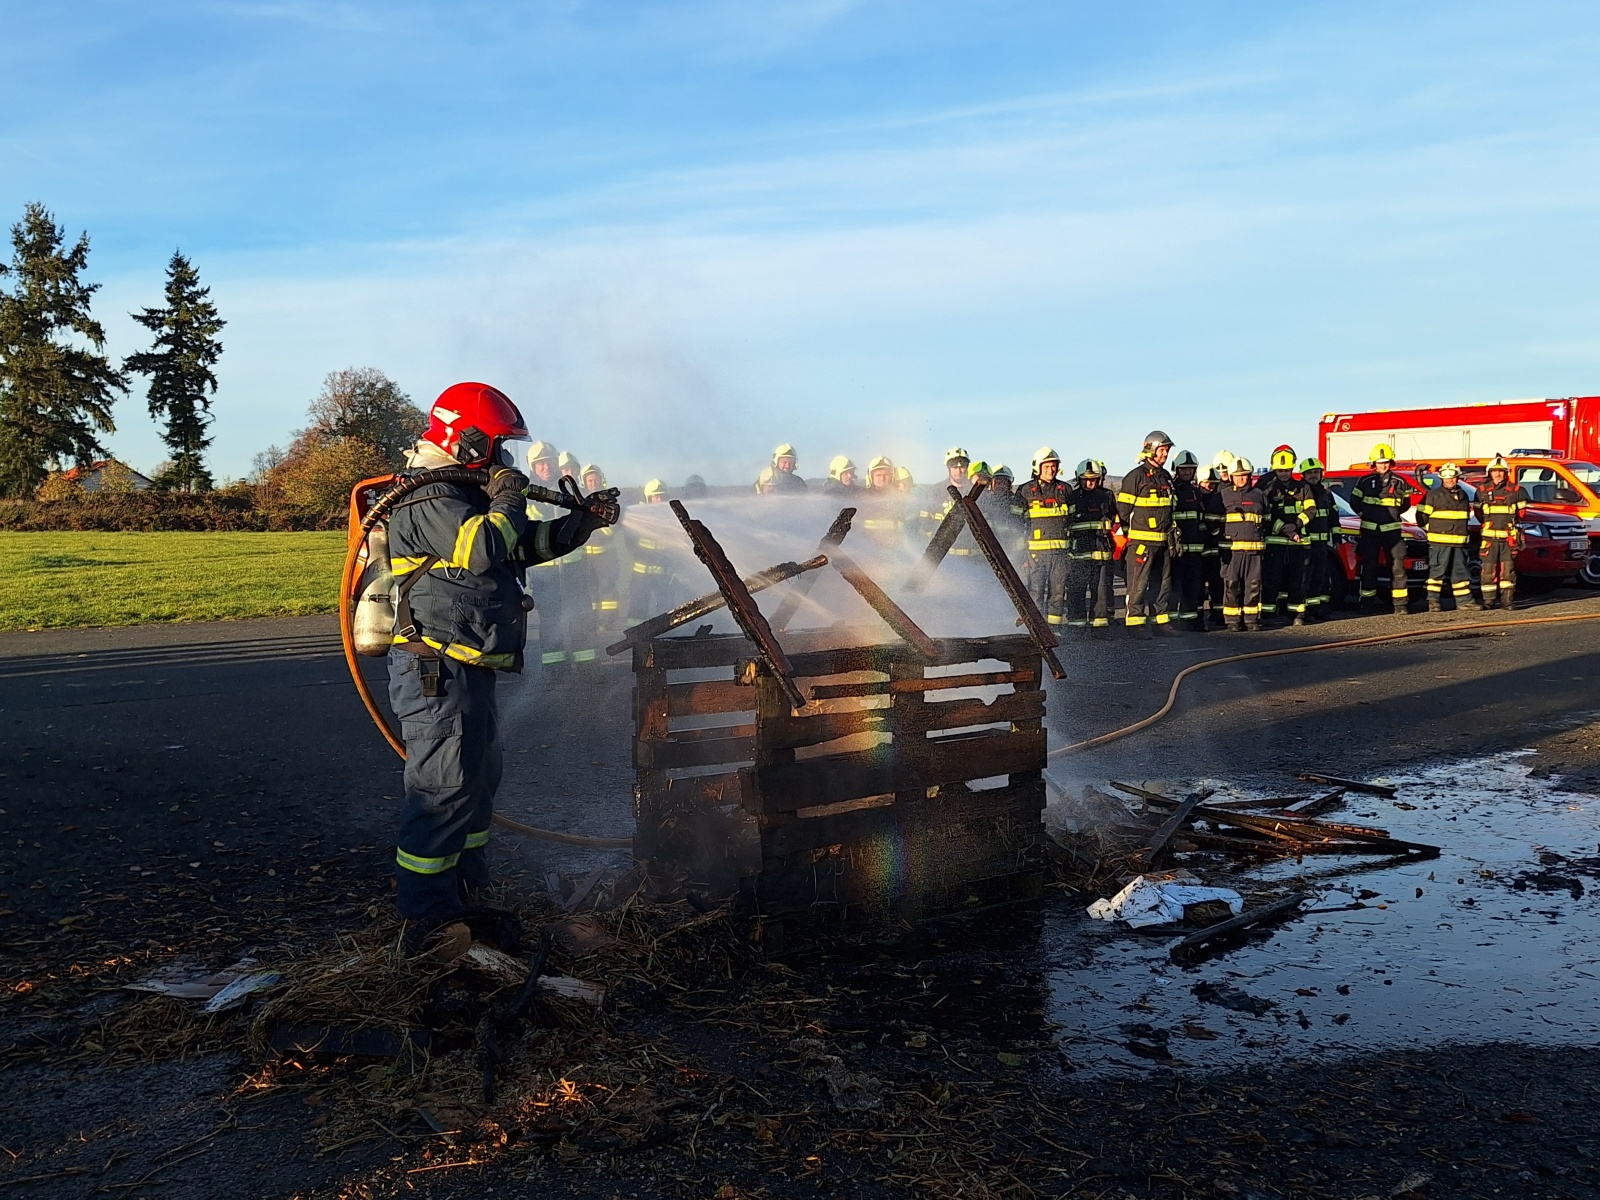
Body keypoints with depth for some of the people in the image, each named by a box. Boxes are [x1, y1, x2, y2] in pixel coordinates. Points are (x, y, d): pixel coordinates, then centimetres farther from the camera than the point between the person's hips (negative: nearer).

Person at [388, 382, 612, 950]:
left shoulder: (462, 493, 21)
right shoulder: (430, 498, -13)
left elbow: (529, 544, 24)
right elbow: (481, 549, -28)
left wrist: (584, 522, 12)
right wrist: (508, 500, -11)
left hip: (468, 669, 11)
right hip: (438, 671, -11)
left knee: (477, 782, 17)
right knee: (443, 789, -10)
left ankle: (462, 899, 28)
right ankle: (427, 920, -4)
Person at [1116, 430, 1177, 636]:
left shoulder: (1166, 478, 17)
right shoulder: (1136, 476, -7)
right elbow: (1123, 509, -8)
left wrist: (1172, 533, 21)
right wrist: (1125, 536, -7)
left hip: (1163, 541, 8)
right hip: (1141, 540, -7)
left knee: (1162, 583, 10)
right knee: (1138, 584, -7)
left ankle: (1160, 623, 17)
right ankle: (1134, 624, -3)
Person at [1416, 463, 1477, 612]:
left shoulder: (1463, 495, 16)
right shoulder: (1433, 495, -4)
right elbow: (1422, 516, -4)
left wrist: (1464, 531, 22)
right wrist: (1432, 529, 1)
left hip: (1459, 542, 6)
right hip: (1439, 542, -6)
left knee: (1460, 571, 10)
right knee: (1437, 571, -5)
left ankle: (1464, 600, 15)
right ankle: (1434, 602, -3)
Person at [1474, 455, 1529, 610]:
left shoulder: (1516, 490, 3)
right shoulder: (1482, 491, 6)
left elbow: (1521, 511, 13)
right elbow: (1478, 512, 17)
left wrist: (1510, 522, 8)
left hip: (1509, 538, 0)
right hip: (1489, 538, 0)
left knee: (1507, 569, 0)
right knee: (1488, 569, -2)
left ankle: (1507, 600, 4)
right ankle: (1488, 600, 3)